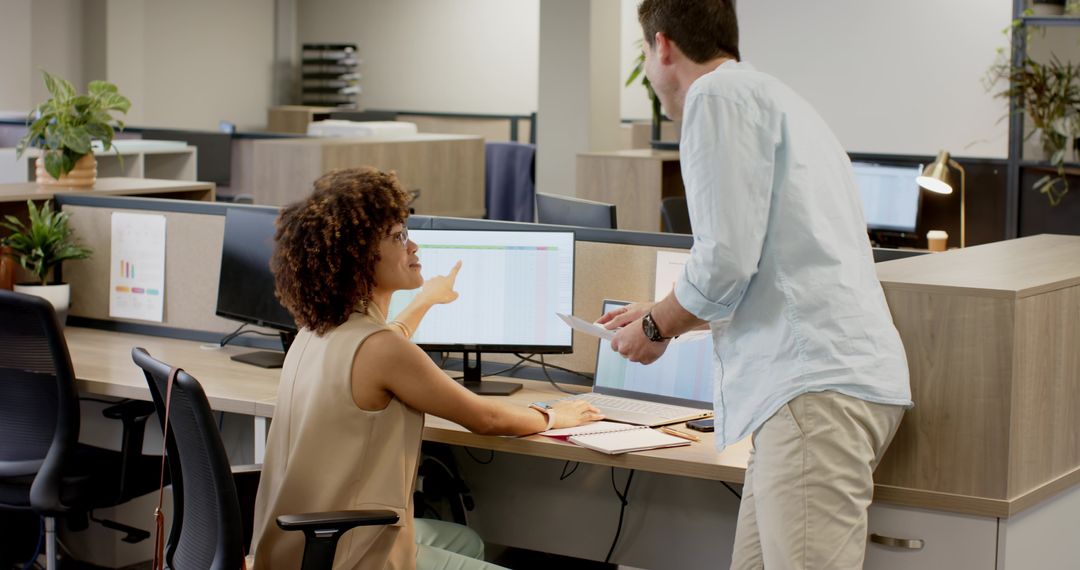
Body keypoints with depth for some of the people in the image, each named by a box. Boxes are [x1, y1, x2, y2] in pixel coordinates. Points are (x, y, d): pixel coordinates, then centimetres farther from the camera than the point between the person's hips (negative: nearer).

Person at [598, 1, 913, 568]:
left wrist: (656, 327, 5)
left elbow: (726, 260, -13)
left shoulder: (719, 94, -4)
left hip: (816, 383, -10)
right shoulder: (771, 97, 28)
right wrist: (666, 314, 45)